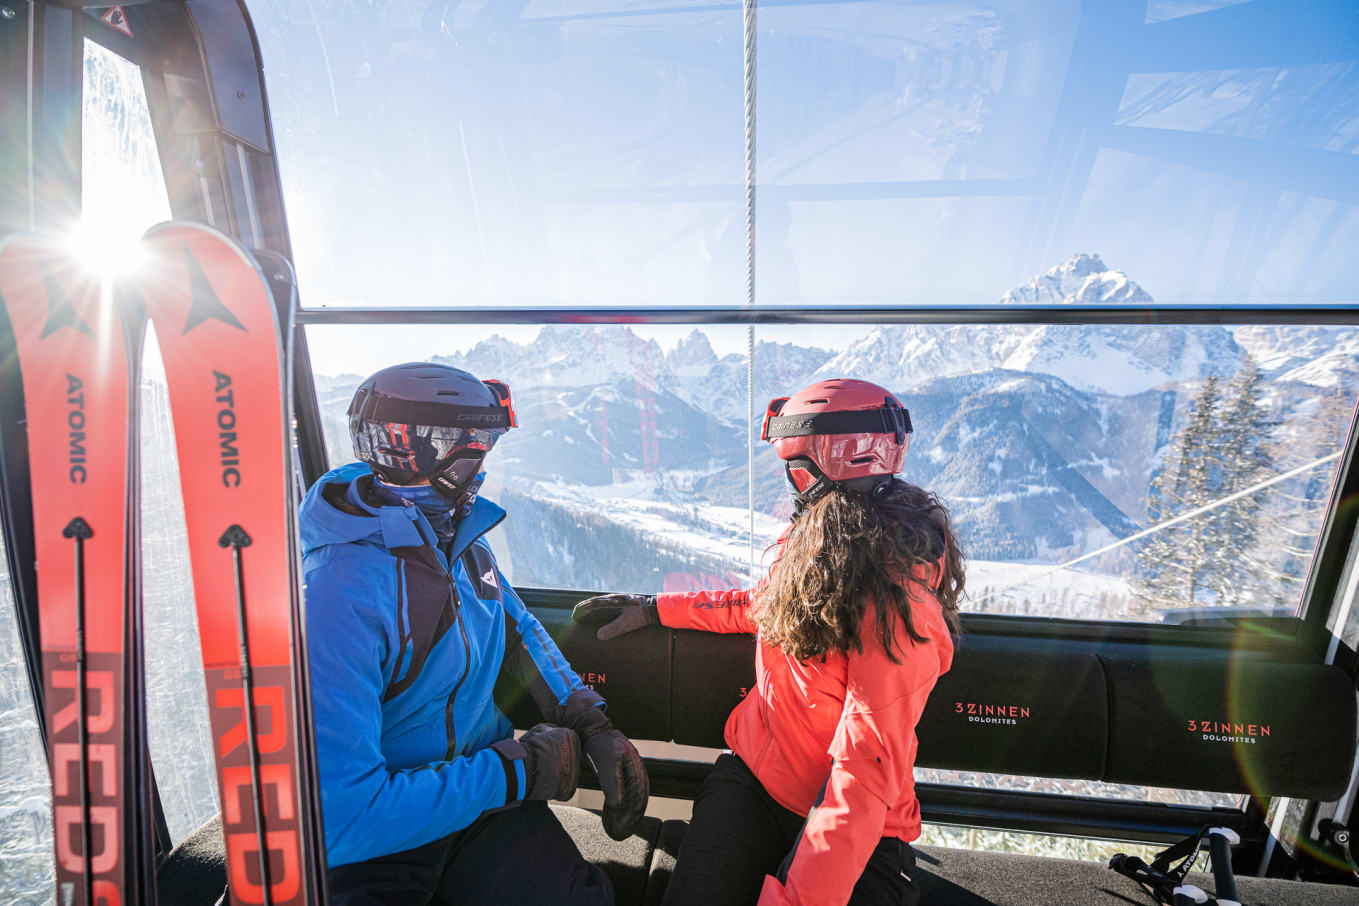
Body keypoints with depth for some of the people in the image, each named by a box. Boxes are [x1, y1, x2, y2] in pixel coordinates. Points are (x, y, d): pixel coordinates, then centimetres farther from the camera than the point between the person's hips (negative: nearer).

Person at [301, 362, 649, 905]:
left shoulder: (462, 542, 2)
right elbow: (339, 816, -29)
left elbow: (519, 633, 16)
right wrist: (518, 768, -22)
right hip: (373, 846, -4)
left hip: (482, 795, 5)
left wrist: (592, 724, 1)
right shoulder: (344, 595, -26)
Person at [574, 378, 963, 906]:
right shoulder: (818, 546, -1)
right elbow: (766, 605, 18)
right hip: (751, 776, 6)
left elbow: (864, 776, -26)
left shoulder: (897, 610, -24)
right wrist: (655, 609, 18)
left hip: (857, 831, -5)